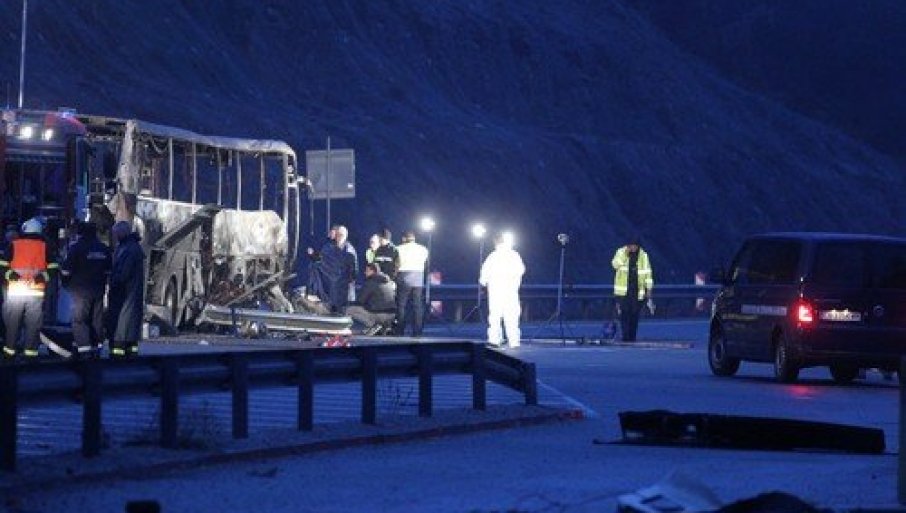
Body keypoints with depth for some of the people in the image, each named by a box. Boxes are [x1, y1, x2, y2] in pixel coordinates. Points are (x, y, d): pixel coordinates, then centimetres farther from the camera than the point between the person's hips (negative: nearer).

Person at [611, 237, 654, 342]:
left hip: (637, 292, 2)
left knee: (635, 314, 3)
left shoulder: (643, 256, 4)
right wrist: (625, 253, -23)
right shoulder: (621, 252, 0)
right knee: (624, 313, -9)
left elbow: (648, 274, 8)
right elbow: (615, 264, -18)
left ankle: (632, 338, 11)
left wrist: (648, 290, 5)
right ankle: (625, 337, -7)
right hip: (623, 290, -2)